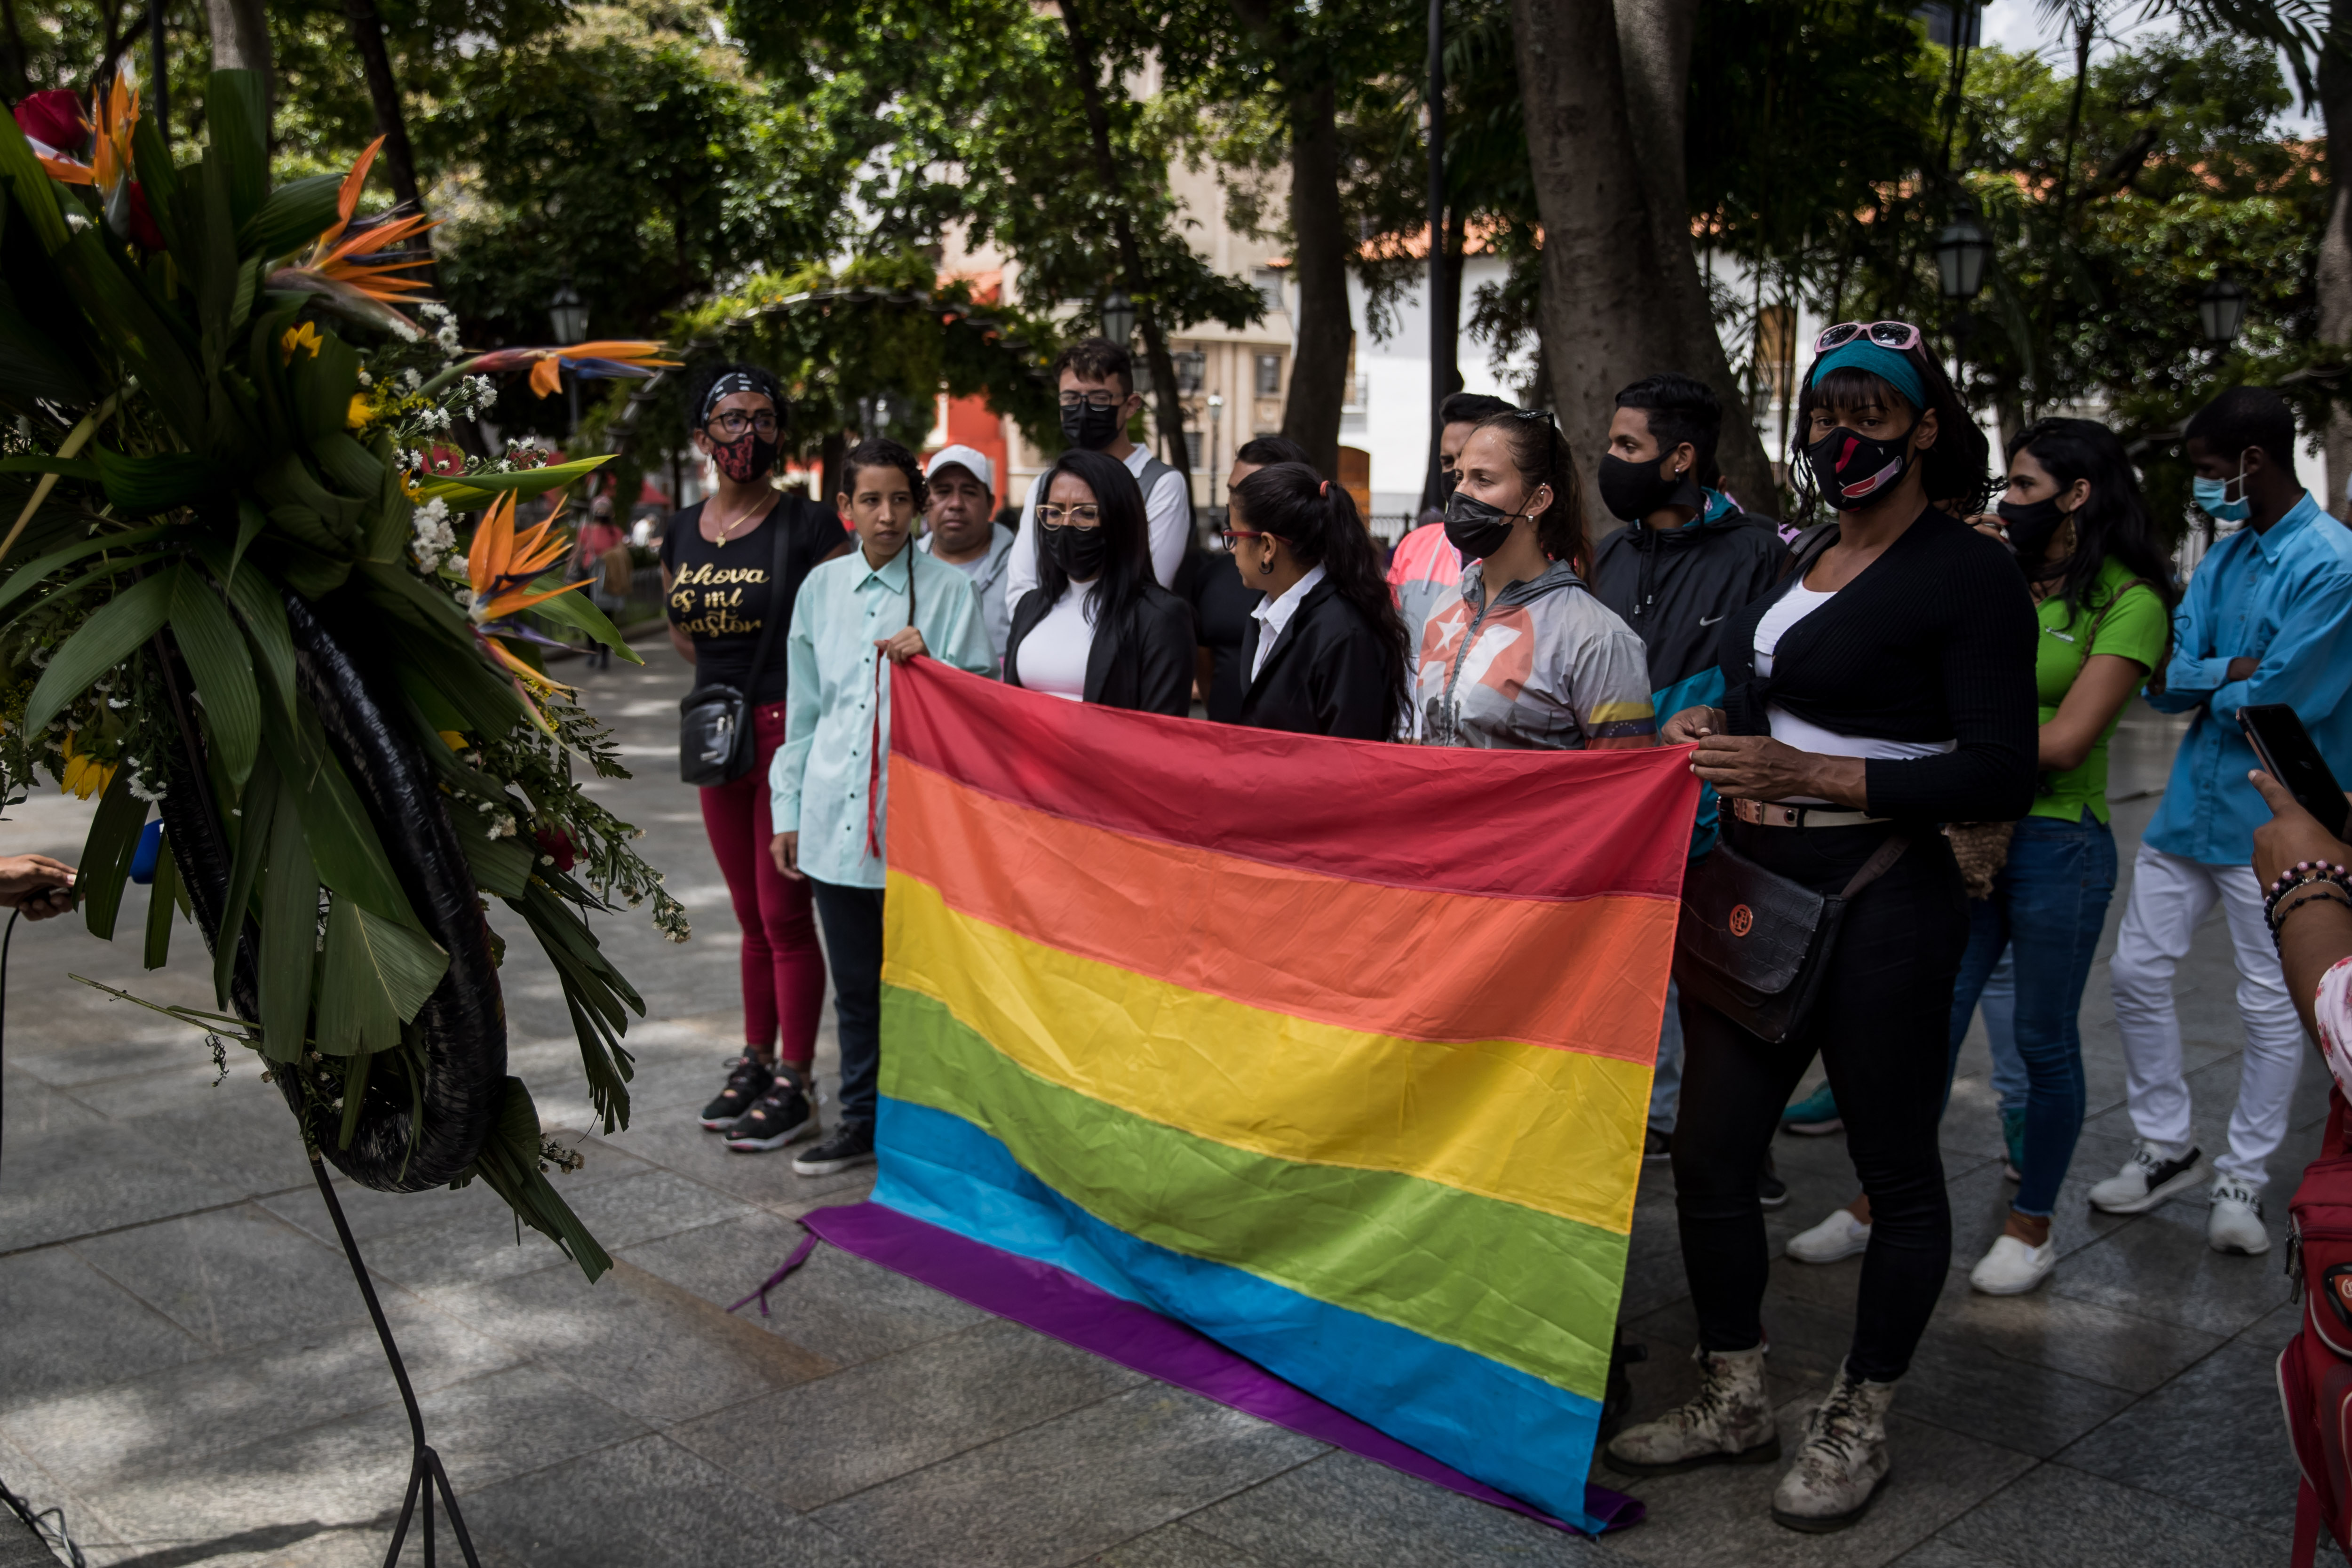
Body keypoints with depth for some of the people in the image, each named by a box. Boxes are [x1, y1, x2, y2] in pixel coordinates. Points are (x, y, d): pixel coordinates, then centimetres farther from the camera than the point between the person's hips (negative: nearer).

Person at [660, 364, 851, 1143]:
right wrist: (723, 679, 11)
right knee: (751, 914, 15)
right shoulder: (682, 533, 9)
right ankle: (757, 1058, 27)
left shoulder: (808, 526, -9)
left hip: (790, 730, -6)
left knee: (785, 913, -1)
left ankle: (794, 1078, 9)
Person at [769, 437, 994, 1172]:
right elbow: (803, 708, 16)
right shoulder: (821, 588, 10)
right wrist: (788, 809, 15)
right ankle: (862, 1120, 26)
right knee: (854, 984, 13)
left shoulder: (949, 591, -2)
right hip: (834, 819, 4)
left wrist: (930, 662, -19)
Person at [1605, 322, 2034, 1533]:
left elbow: (2000, 776, -16)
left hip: (1880, 908, -7)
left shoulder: (1970, 573, -10)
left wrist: (1806, 775, -23)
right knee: (1709, 1151, 10)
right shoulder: (1797, 559, 12)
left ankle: (1859, 1423, 26)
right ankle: (1734, 1398, 28)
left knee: (1894, 1168, 8)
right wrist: (1704, 730, 1)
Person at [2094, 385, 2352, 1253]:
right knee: (2136, 970, 10)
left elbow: (2277, 702, -21)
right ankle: (2167, 1147, 26)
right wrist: (2234, 674, -17)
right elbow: (2165, 684, 1)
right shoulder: (2222, 558, 7)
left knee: (2271, 1004, 6)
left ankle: (2243, 1180, 20)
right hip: (2193, 801, 8)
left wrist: (2201, 681, -5)